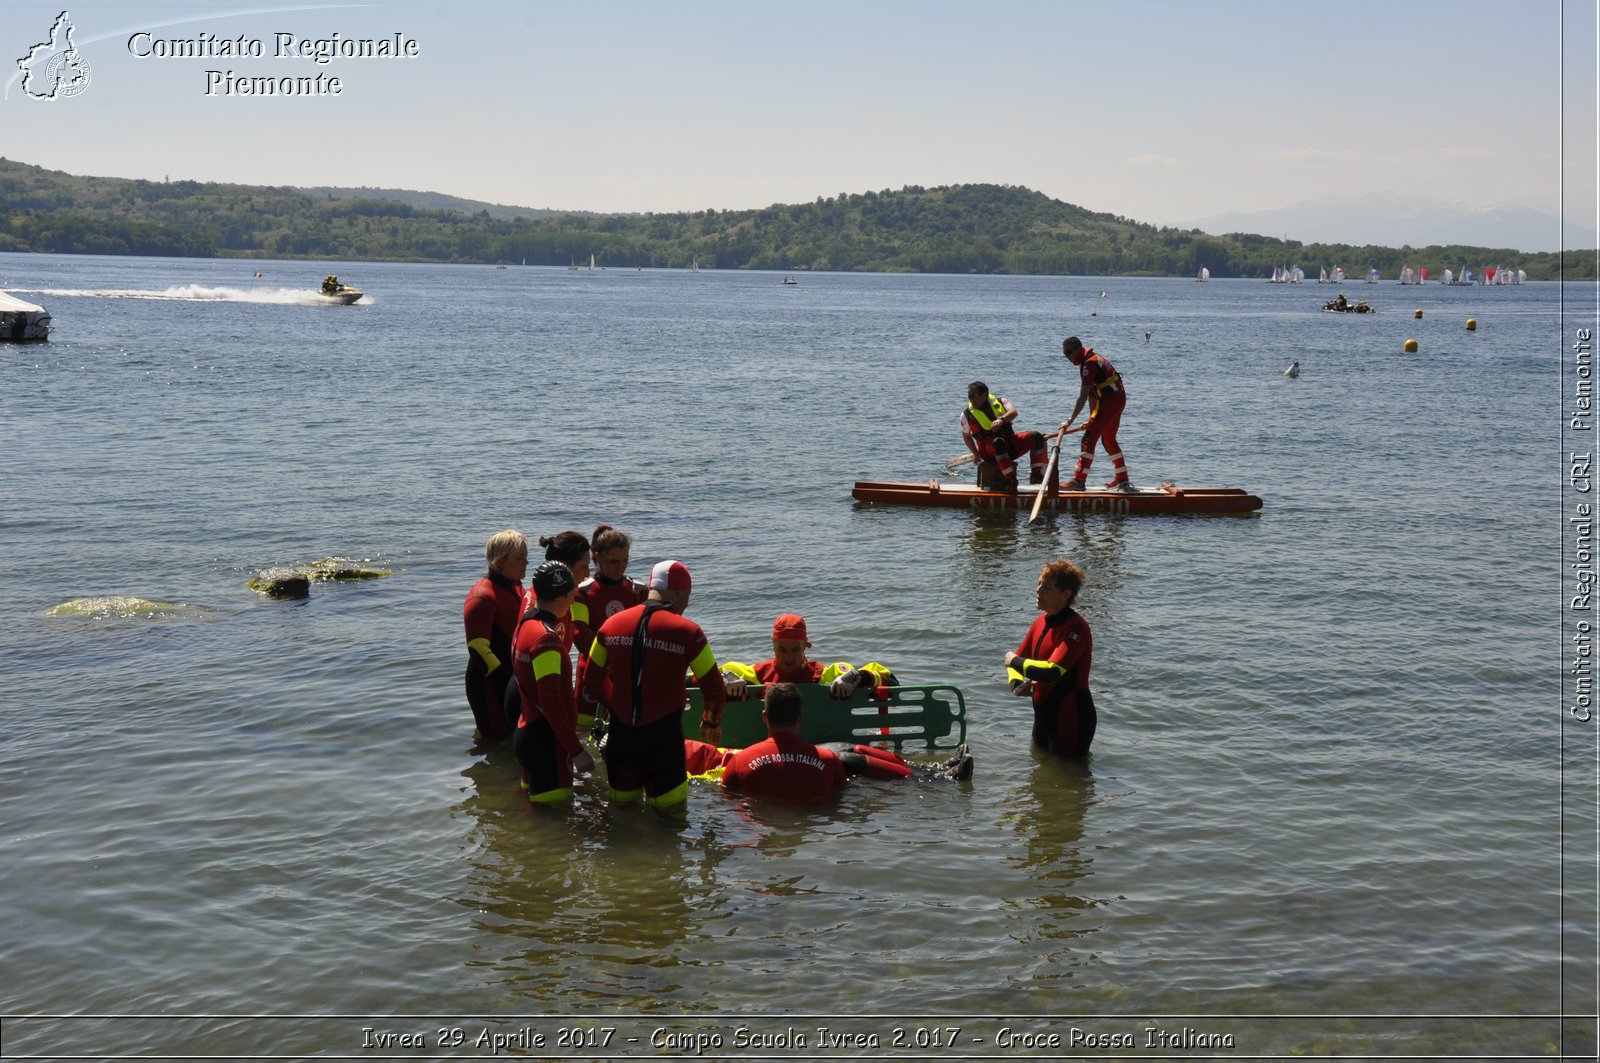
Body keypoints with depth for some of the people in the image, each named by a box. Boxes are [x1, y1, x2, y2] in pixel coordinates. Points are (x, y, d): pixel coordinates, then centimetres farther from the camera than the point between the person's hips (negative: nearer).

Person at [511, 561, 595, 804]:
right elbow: (551, 702, -24)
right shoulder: (545, 638, -21)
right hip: (545, 740, -10)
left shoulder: (527, 625, 9)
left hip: (529, 732, 10)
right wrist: (576, 750, -22)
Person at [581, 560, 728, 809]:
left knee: (622, 803, 19)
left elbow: (590, 680, 12)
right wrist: (710, 723, 16)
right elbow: (713, 688, -3)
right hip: (663, 734, -4)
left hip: (620, 732, 4)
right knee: (669, 810, 7)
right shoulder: (686, 631, -8)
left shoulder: (612, 624, 3)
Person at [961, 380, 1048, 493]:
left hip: (1010, 443, 3)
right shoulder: (967, 415, 4)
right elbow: (966, 436, 18)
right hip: (988, 450, -3)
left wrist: (1001, 420, -36)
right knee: (998, 442, -41)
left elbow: (1013, 412, -15)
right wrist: (976, 454, 13)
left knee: (1036, 437, -19)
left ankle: (1036, 474, -20)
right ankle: (1010, 480, -45)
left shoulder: (999, 402, 5)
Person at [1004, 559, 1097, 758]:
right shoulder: (1041, 622, 5)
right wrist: (1016, 686, -9)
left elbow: (1051, 672, -35)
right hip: (1044, 716, 9)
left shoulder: (1075, 628, -23)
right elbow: (1018, 657, 14)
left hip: (1070, 721, -9)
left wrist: (1014, 661, -18)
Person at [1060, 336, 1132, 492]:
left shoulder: (1089, 363, -17)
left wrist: (1070, 421, -18)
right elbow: (1091, 394, 17)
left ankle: (1079, 481, -13)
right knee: (1109, 439, 21)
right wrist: (1092, 419, 17)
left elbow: (1083, 397, -20)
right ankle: (1122, 479, 28)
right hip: (1118, 399, 11)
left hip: (1110, 401, -11)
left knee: (1089, 438, -11)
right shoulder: (1092, 359, 15)